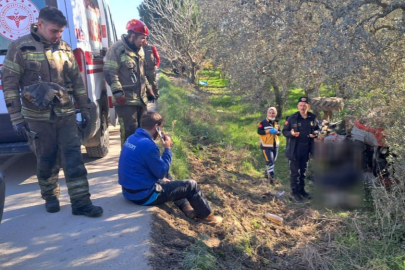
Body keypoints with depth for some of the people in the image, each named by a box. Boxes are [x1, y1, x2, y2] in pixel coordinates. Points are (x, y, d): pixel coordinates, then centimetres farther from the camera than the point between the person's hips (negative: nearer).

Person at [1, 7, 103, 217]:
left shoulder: (65, 49, 6)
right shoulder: (20, 47, -5)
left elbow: (77, 81, 12)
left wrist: (85, 110, 11)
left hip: (66, 115, 3)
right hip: (37, 117, -2)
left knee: (73, 158, 0)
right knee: (46, 161, 9)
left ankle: (80, 202, 5)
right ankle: (50, 197, 30)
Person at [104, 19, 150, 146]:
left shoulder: (139, 49, 14)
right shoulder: (117, 49, -12)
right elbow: (110, 73, -16)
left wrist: (147, 89, 22)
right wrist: (118, 93, -21)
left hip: (141, 98, 9)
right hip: (125, 100, -8)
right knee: (130, 131, -8)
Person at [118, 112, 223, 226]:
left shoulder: (131, 139, 4)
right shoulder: (148, 145, -25)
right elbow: (162, 172, -15)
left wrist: (162, 177, 12)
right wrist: (167, 149, -9)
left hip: (129, 190, 9)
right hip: (144, 195, -9)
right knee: (191, 185, 1)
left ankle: (187, 208, 32)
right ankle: (207, 215, 23)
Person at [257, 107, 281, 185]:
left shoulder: (277, 123, 8)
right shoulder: (263, 122, -9)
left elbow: (280, 132, 13)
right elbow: (259, 131, -13)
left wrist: (277, 132, -10)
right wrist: (268, 131, -22)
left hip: (275, 145, 7)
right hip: (266, 146, -7)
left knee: (273, 161, 17)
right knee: (270, 162, -12)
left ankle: (267, 173, 36)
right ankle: (271, 177, -5)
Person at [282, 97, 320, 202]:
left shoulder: (313, 118, 1)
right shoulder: (292, 118, -10)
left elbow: (317, 129, 15)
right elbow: (284, 131, -6)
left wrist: (315, 133, -8)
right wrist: (291, 133, -27)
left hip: (306, 149, 4)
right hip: (294, 149, -4)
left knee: (303, 171, 17)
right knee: (294, 172, 1)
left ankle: (302, 190, 32)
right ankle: (295, 192, 13)